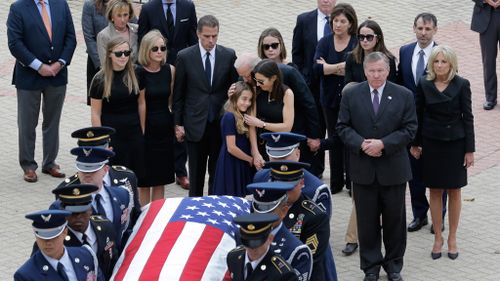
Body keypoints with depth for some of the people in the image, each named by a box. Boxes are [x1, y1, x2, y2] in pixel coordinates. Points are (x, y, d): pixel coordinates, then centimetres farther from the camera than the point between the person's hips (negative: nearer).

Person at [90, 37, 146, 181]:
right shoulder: (100, 80, -6)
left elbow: (141, 104, 9)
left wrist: (142, 131, 8)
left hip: (134, 135, 3)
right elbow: (95, 113, -4)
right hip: (111, 136, -2)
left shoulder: (136, 74, 2)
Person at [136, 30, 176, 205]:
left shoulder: (170, 71, 2)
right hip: (145, 128, -4)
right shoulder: (138, 73, -11)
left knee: (161, 179, 11)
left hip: (165, 129, 4)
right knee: (144, 180, 5)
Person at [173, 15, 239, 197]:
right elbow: (178, 93, 1)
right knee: (196, 173, 7)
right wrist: (178, 124, 0)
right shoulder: (185, 57, -3)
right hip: (195, 124, -1)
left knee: (218, 172, 6)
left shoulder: (229, 56, 0)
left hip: (221, 123, 1)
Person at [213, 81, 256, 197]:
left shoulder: (243, 117, 11)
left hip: (241, 165, 8)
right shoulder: (229, 117, -16)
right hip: (230, 165, -8)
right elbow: (231, 148, -18)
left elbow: (245, 143, 11)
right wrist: (250, 159, -8)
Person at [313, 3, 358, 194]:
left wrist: (329, 68, -13)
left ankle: (352, 182, 11)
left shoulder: (358, 43, -8)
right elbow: (317, 68, -11)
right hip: (331, 99, 3)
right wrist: (342, 66, -17)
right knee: (334, 139, 11)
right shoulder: (325, 42, 2)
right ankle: (336, 182, 21)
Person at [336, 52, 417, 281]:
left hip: (393, 169, 0)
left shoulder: (404, 96, -2)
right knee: (367, 220, 7)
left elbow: (409, 129, -5)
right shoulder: (351, 95, 0)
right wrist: (361, 144, -16)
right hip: (363, 169, 0)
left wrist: (383, 144, -17)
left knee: (394, 219, 10)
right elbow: (343, 127, 1)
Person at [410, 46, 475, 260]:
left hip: (455, 143, -1)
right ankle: (438, 237, 18)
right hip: (431, 143, 1)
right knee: (435, 192, 7)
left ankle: (452, 238, 19)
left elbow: (468, 118, -4)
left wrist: (470, 150, -5)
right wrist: (415, 144, 4)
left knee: (454, 192, 7)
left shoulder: (461, 85, -7)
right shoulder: (424, 85, -3)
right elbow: (418, 115, 5)